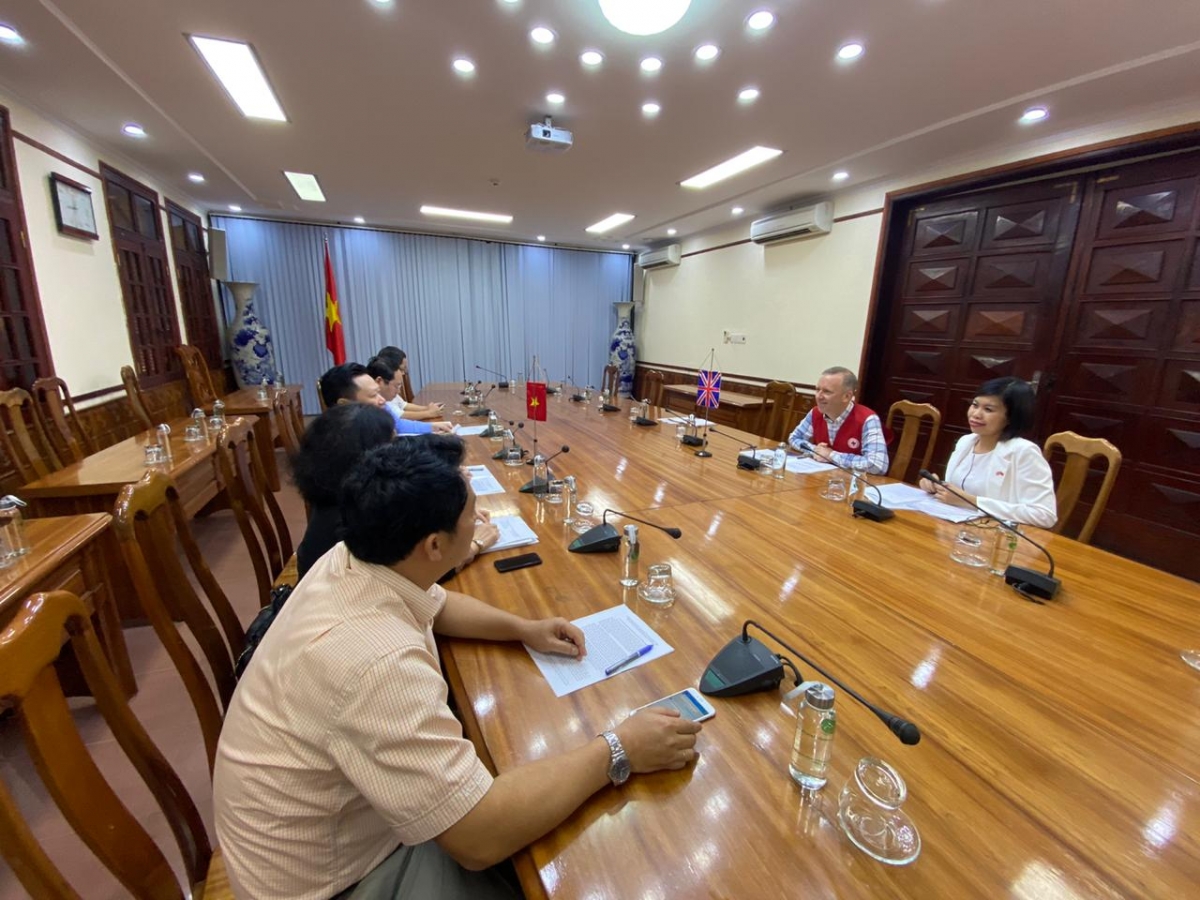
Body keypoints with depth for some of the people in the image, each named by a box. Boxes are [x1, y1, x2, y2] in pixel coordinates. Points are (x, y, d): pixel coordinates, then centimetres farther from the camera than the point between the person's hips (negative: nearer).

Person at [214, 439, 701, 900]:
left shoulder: (352, 560, -12)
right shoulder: (377, 662, -40)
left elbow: (437, 605, 8)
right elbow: (479, 838, -34)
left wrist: (524, 628, -4)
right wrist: (616, 750, -26)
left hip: (345, 810, 7)